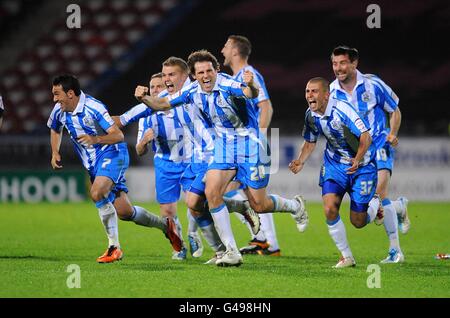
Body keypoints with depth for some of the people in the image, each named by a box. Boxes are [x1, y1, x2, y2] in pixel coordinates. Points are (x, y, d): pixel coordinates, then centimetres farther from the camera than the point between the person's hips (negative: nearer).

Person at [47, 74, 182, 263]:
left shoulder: (93, 107, -20)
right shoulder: (59, 111, 1)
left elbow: (118, 135, -21)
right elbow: (55, 130, 25)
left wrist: (95, 139, -36)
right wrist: (55, 153, 9)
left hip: (112, 154, -7)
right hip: (93, 164, 7)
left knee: (97, 193, -32)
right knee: (124, 212, 2)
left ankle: (114, 247, -23)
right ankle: (165, 225, 25)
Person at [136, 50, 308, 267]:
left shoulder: (227, 85, -23)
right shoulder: (193, 92, -4)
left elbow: (252, 94, -44)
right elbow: (163, 104, 7)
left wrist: (250, 86, -68)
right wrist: (144, 99, -14)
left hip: (248, 143, -5)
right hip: (223, 145, 6)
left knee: (259, 205, -2)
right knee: (211, 192, -15)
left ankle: (295, 206, 32)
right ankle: (232, 252, -9)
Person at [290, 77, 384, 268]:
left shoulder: (341, 109, -25)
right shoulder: (311, 115, -5)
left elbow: (365, 137, -26)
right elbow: (310, 142, 12)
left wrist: (358, 160, -42)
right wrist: (301, 161, -7)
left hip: (362, 165, -5)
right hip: (334, 164, 5)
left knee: (358, 222, -3)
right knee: (329, 209, -17)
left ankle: (375, 203, 34)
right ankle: (346, 257, 0)